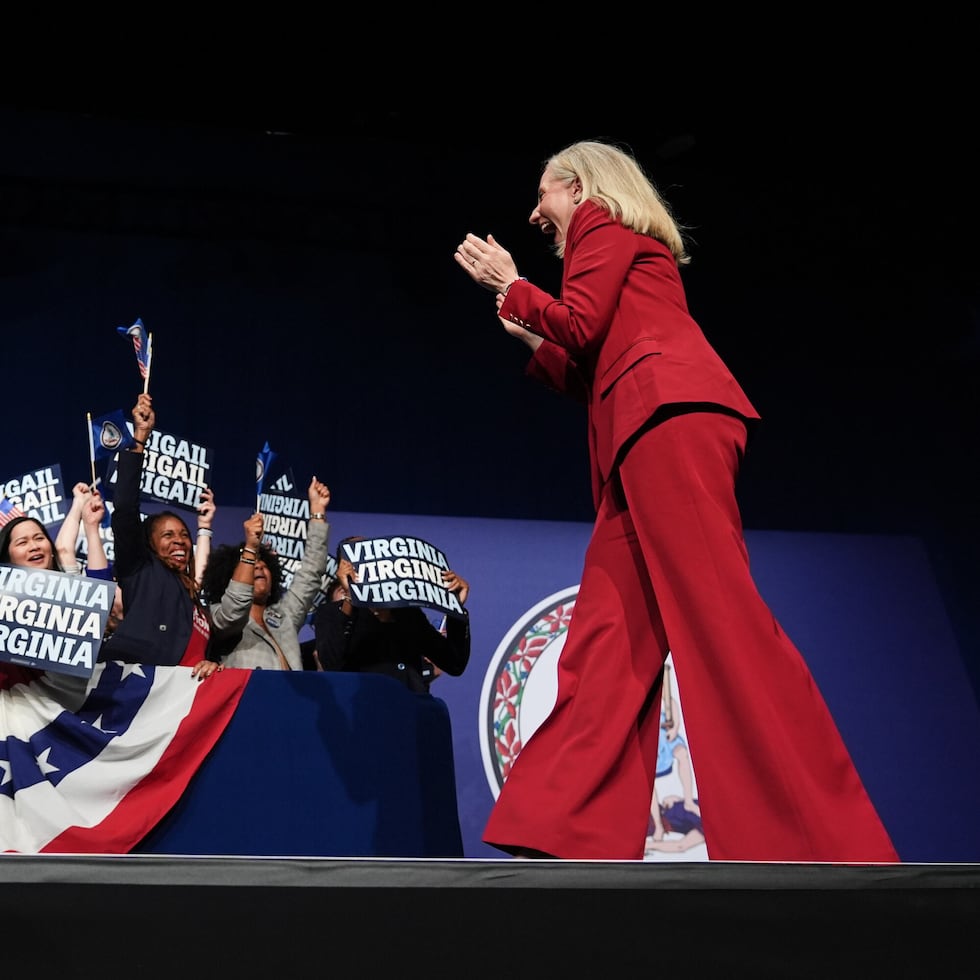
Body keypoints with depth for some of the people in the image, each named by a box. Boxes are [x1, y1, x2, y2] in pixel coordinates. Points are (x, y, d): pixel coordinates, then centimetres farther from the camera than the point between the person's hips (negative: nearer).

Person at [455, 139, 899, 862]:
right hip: (647, 434, 10)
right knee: (608, 637, 1)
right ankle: (565, 833, -3)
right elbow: (595, 377, 29)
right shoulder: (631, 256, 34)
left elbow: (580, 323, -5)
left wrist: (511, 286, 10)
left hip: (668, 411, -10)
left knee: (718, 609, -19)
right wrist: (527, 334, 33)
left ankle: (834, 846, -23)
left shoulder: (603, 221, 10)